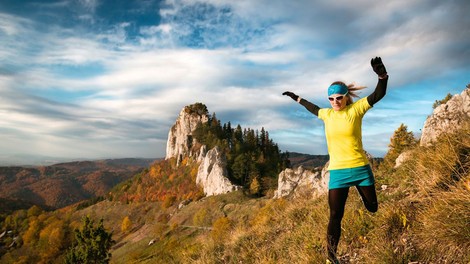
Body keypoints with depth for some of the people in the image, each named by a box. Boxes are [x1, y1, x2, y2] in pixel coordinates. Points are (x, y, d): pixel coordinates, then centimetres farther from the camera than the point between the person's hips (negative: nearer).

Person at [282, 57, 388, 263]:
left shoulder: (356, 109, -6)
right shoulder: (327, 114, 4)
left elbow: (379, 95, -19)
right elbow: (313, 108, 25)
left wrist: (382, 75, -38)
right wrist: (297, 98, 37)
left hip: (360, 168, -1)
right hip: (337, 171, 1)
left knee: (372, 207, 18)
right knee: (335, 215, -1)